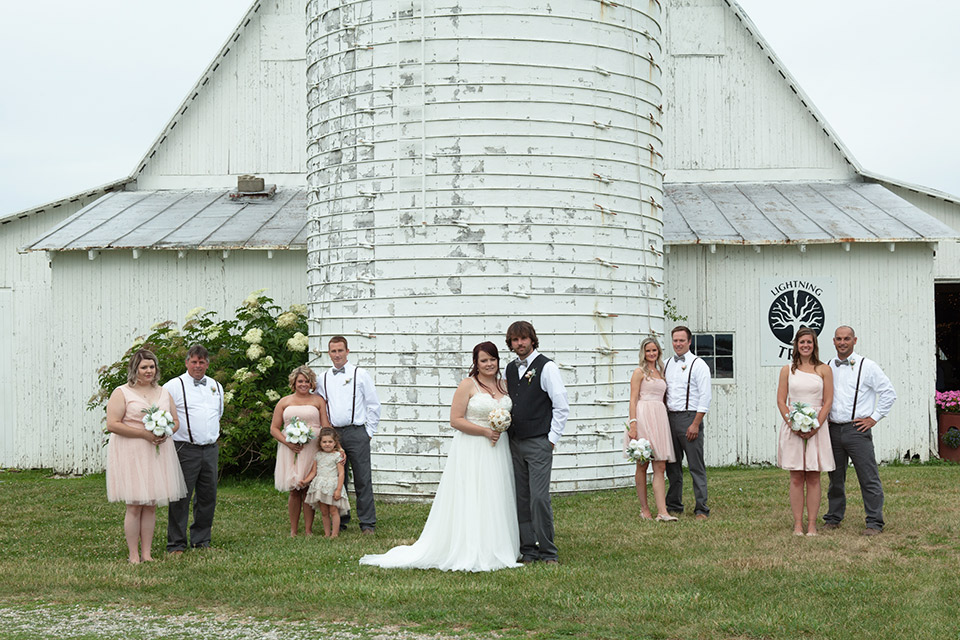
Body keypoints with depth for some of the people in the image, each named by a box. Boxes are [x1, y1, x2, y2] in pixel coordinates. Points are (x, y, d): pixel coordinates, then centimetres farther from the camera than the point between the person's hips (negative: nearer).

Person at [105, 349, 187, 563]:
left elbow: (175, 421, 18)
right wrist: (144, 434, -17)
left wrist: (166, 432, -5)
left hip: (157, 453, 5)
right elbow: (112, 424, -12)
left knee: (151, 505, 6)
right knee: (134, 505, -5)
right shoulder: (121, 393, -3)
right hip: (131, 455, -5)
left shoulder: (163, 393, 15)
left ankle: (147, 553, 12)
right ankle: (133, 555, 2)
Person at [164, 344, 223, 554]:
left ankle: (201, 540, 21)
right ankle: (176, 544, 2)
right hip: (185, 449, -6)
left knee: (208, 497, 10)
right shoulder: (174, 386, -4)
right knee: (181, 498, -5)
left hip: (211, 450, 6)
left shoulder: (216, 386, 15)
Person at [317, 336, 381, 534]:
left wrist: (369, 432, 0)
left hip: (356, 432, -3)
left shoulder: (360, 374, 2)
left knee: (362, 479, -3)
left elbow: (374, 405, 4)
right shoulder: (323, 378, 12)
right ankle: (339, 522, 15)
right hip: (332, 434, 3)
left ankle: (367, 523, 2)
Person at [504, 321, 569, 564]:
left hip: (539, 443, -6)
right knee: (521, 499, 7)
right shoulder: (510, 369, 13)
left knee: (539, 498, -10)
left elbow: (561, 407, -7)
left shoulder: (546, 367, -6)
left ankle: (548, 552, 0)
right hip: (515, 442, 6)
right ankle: (527, 550, 14)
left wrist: (551, 439, -9)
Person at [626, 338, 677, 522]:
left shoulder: (660, 372, 20)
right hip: (644, 417, -6)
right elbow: (633, 399, -6)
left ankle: (662, 512, -9)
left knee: (660, 467, -3)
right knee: (642, 466, 2)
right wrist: (633, 424, -16)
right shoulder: (639, 372, 1)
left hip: (660, 417, 6)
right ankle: (644, 509, 9)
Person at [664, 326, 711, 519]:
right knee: (672, 465, 12)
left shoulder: (698, 365, -5)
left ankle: (701, 509, -2)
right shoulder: (668, 364, 14)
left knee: (696, 466, -5)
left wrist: (695, 424, -15)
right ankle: (674, 505, 22)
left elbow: (705, 397, -10)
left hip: (689, 417, -6)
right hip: (670, 417, 6)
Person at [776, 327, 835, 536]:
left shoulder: (824, 370, 5)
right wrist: (792, 424, -9)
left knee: (813, 478, 1)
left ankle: (812, 524, 5)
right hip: (792, 427, 1)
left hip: (817, 426, 0)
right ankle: (797, 524, 5)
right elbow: (781, 401, 4)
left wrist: (815, 426, -11)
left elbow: (828, 401, 1)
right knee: (796, 478, 2)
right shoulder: (787, 370, 7)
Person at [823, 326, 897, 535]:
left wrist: (874, 418, -5)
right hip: (833, 429, 5)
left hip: (857, 429, -5)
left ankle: (874, 522, 1)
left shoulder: (867, 366, -3)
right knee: (835, 477, 12)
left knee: (868, 478, -4)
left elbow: (889, 393, -3)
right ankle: (833, 518, 22)